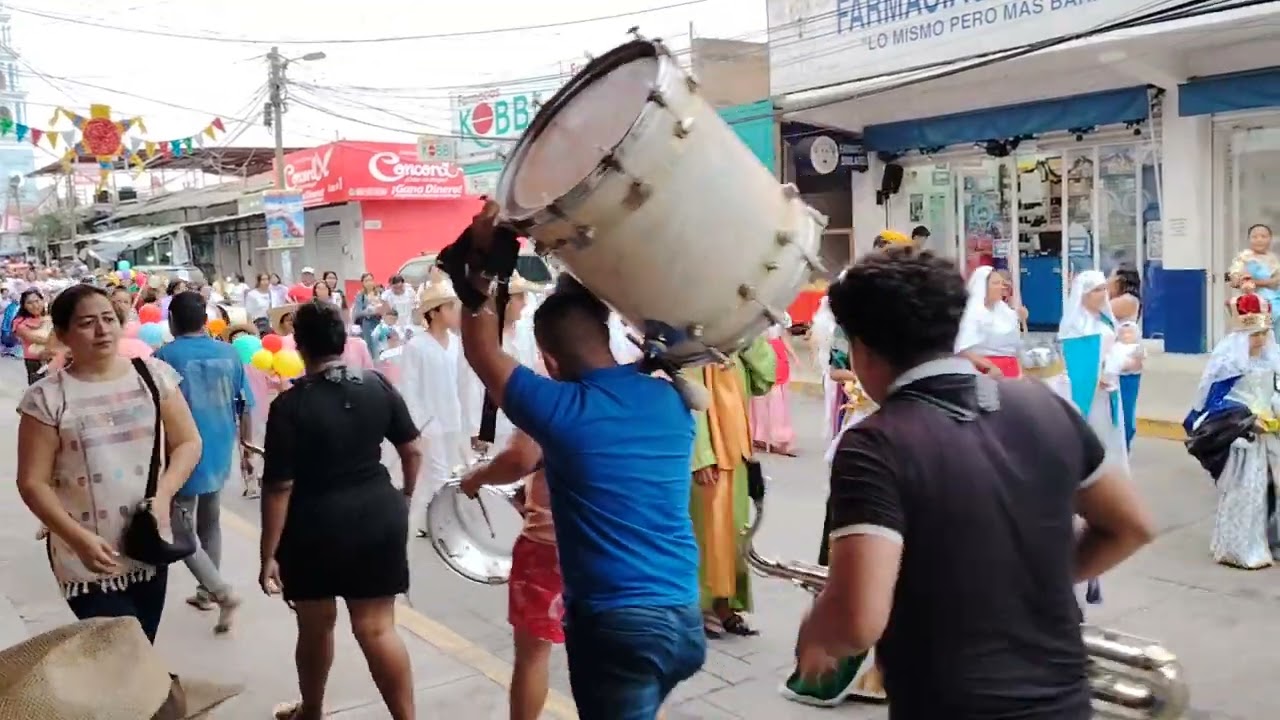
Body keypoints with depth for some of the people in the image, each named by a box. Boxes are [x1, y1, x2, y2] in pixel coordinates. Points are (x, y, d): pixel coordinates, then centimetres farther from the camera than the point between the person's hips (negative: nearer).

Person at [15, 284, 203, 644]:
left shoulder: (153, 374, -1)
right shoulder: (47, 397, -8)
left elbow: (188, 443, 3)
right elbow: (33, 483, -7)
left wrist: (163, 495, -13)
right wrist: (80, 539, -18)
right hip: (87, 559, -3)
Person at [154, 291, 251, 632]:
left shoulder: (165, 356, -12)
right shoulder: (229, 353, -1)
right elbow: (245, 408, 4)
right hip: (220, 454, 5)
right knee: (210, 522, 22)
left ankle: (223, 592, -8)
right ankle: (206, 591, 32)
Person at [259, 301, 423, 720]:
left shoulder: (290, 404, -13)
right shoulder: (379, 387, -2)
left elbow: (279, 487, -14)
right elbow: (413, 451, 4)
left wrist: (268, 555, -8)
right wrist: (405, 496, 22)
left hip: (313, 526, -2)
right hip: (378, 516, 3)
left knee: (316, 625, 17)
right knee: (377, 627, 7)